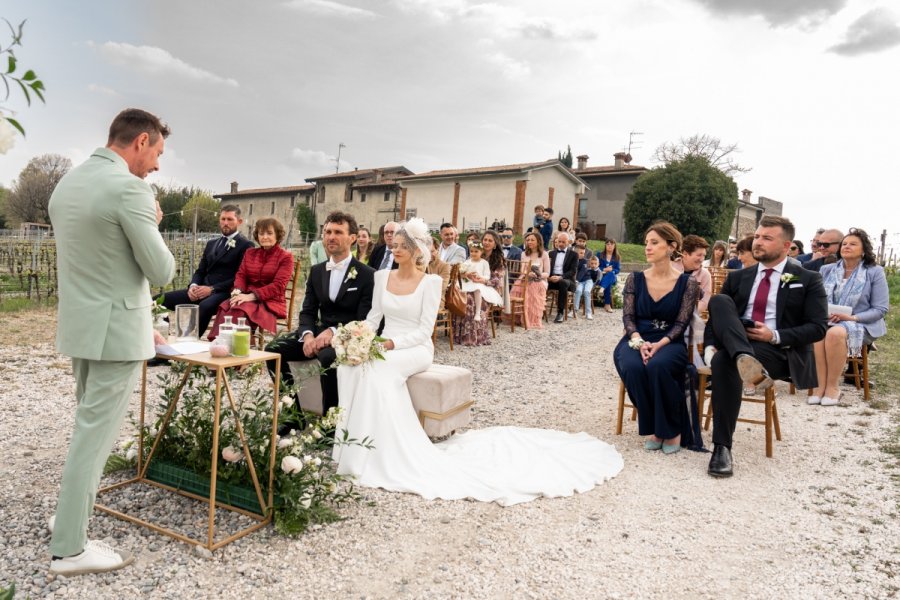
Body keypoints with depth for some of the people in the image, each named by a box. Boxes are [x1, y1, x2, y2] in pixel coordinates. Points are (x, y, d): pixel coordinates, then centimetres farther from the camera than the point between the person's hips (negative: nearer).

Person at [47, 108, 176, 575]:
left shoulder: (66, 183, 10)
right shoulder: (129, 187, -19)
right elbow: (161, 271, -17)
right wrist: (153, 225, 1)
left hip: (81, 326, 9)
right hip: (114, 331, -9)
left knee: (89, 425, 23)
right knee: (95, 434, 1)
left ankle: (69, 513, 38)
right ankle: (69, 549, 14)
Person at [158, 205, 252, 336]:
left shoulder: (245, 245, 1)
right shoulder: (211, 244, 24)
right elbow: (200, 271, 20)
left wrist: (212, 288, -16)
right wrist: (193, 285, -3)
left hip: (224, 293, -7)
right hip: (202, 290, 7)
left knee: (205, 306, -40)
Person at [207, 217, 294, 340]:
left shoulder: (285, 257, 2)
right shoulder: (250, 253, 20)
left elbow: (278, 286, -9)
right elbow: (241, 275, 12)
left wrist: (251, 296, -20)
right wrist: (237, 291, -13)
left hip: (270, 303, -4)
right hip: (247, 298, 4)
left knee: (240, 311, -35)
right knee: (225, 308, -31)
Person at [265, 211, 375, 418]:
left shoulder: (367, 274, -6)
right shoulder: (316, 271, 12)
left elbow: (364, 321, -11)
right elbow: (307, 312, 9)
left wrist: (333, 331, -26)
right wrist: (308, 334, -13)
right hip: (320, 331, 6)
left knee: (329, 356, -37)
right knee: (273, 349, -12)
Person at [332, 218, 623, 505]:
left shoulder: (430, 282, -7)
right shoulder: (382, 276, 9)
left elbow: (424, 331, -10)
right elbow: (374, 316, 9)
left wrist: (393, 343, -22)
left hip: (416, 349, -5)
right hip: (385, 347, 5)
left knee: (377, 368, -36)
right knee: (349, 364, -27)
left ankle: (389, 448, -22)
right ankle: (360, 442, -16)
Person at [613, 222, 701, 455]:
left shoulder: (687, 283, -2)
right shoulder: (635, 279, 4)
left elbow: (681, 324, -5)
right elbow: (628, 317, 1)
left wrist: (659, 344, -22)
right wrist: (639, 342, -18)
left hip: (669, 343, -2)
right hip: (636, 340, 2)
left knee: (658, 366, -36)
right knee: (633, 368, -33)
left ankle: (672, 429, -12)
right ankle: (653, 428, -10)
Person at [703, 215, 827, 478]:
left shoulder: (808, 280, 8)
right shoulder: (737, 277, 19)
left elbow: (818, 328, 1)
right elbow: (716, 314, 14)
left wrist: (775, 336, -14)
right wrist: (709, 345, -6)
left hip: (778, 351, -3)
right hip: (733, 345, 4)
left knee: (725, 361, -37)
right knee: (718, 300, -26)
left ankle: (722, 447, -36)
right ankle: (745, 360, -48)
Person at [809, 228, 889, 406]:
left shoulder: (875, 272, 3)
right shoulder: (827, 270, 13)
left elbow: (881, 309, -2)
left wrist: (852, 317, -17)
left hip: (860, 325, -3)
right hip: (826, 321, 3)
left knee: (836, 333, -38)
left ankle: (833, 387, -28)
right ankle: (820, 385, -33)